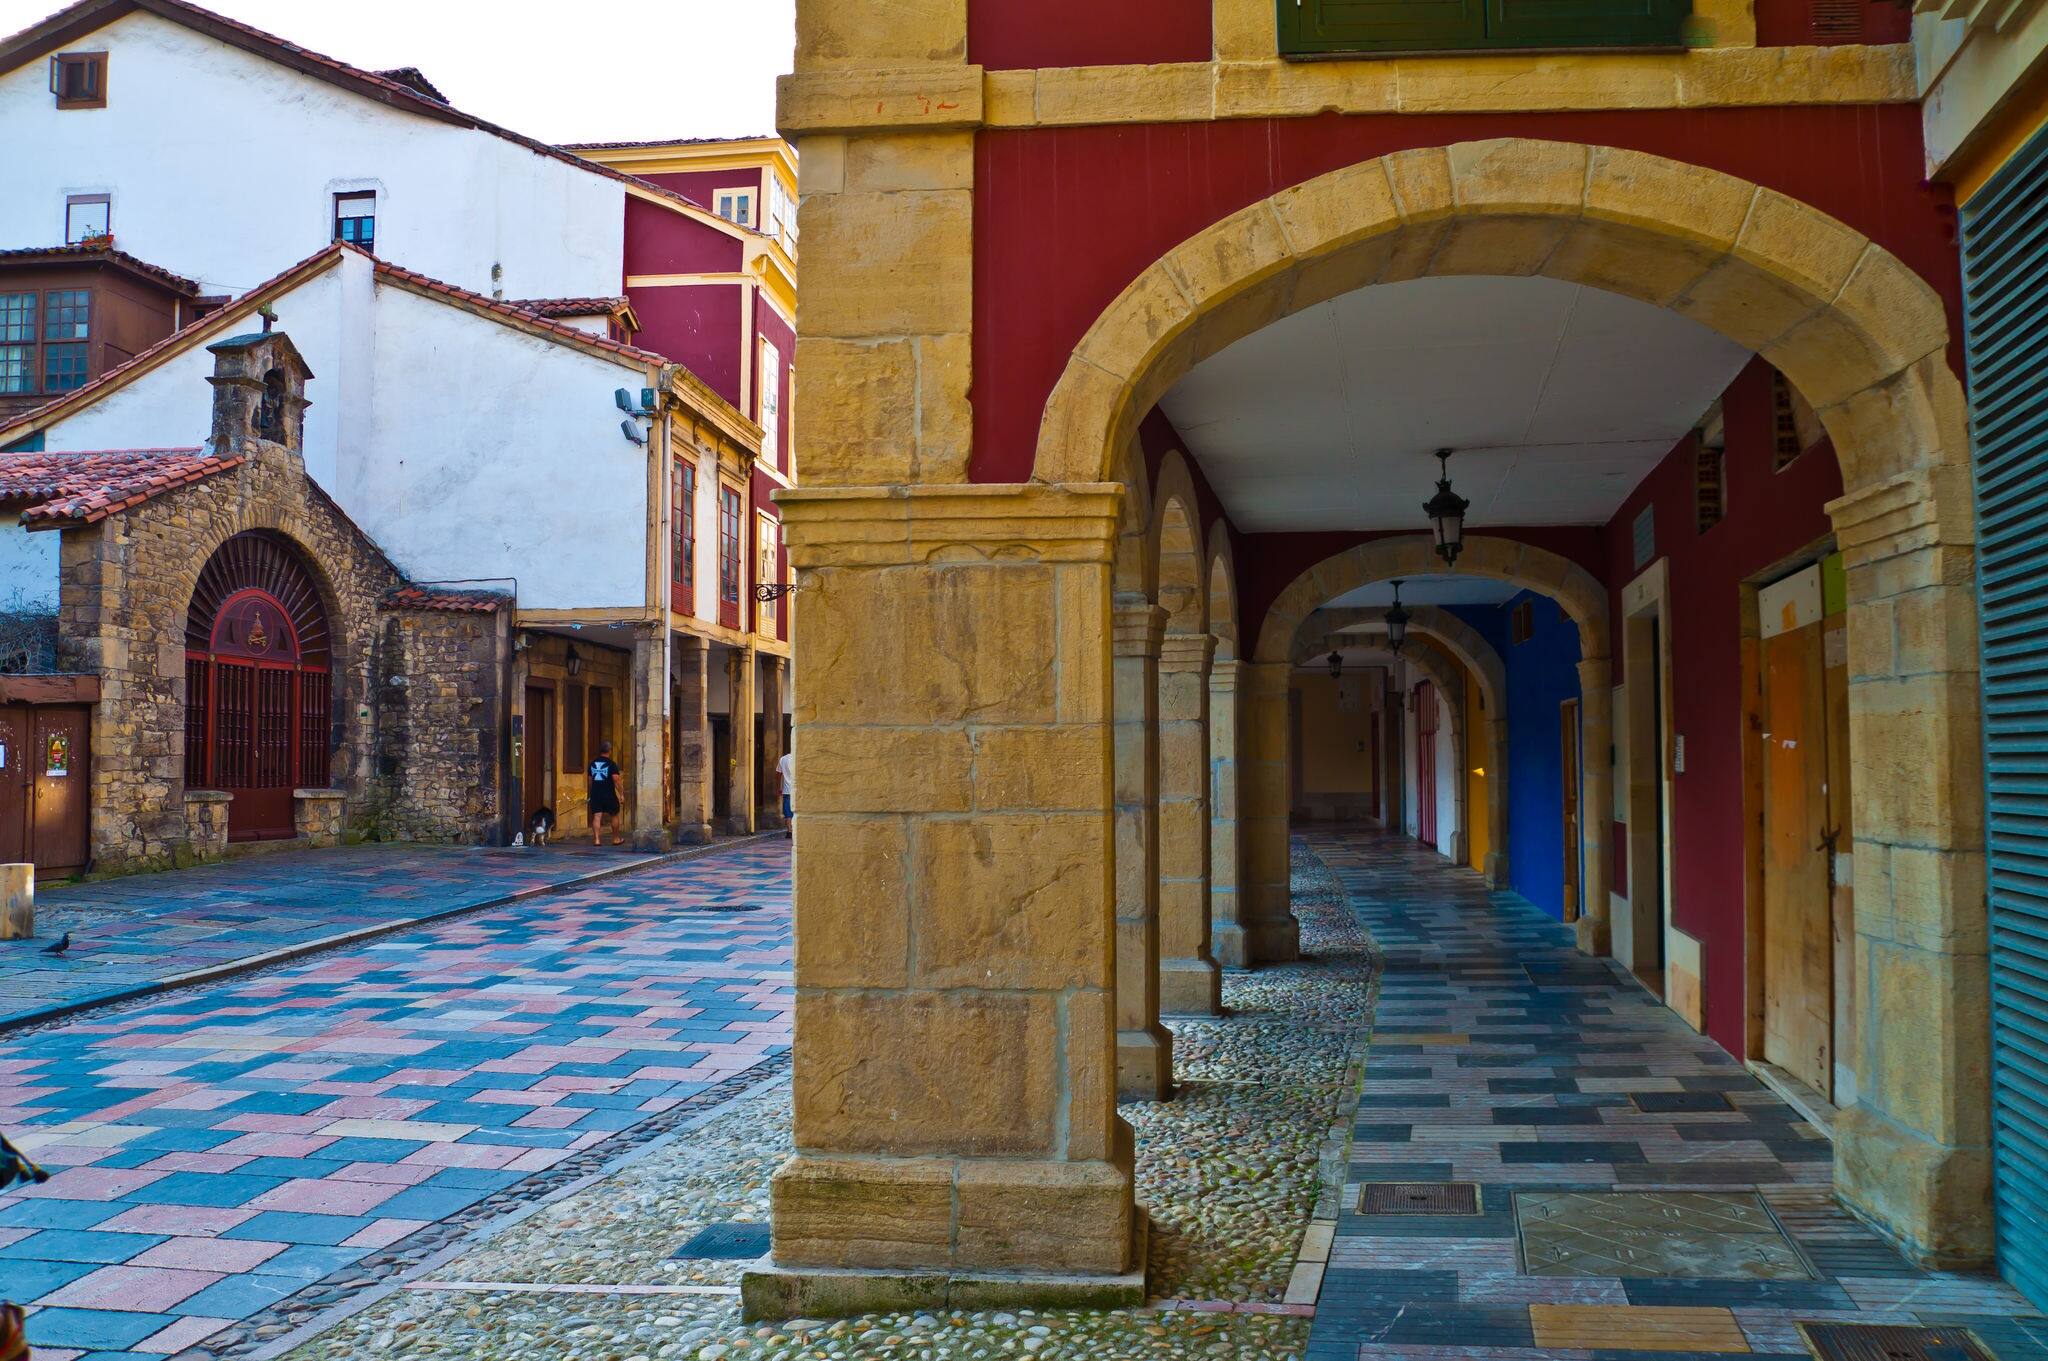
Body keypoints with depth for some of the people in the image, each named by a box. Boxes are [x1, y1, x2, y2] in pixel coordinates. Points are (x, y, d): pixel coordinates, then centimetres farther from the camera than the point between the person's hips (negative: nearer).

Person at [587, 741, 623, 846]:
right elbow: (616, 779, -13)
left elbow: (590, 780, 15)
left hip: (595, 794, 4)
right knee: (614, 816, 12)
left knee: (597, 817, 0)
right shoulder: (611, 764, -7)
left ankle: (596, 839, -9)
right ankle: (616, 839, 20)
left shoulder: (593, 763, 10)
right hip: (609, 794, -4)